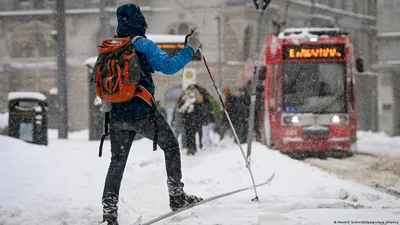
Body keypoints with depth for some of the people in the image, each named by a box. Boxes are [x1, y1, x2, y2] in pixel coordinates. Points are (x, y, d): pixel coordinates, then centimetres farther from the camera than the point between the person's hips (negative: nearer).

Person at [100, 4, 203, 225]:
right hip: (143, 113, -5)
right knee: (171, 146, 16)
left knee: (117, 162, 13)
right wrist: (190, 49, -8)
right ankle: (177, 197, 17)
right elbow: (168, 66, -17)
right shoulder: (144, 45, -9)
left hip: (117, 115, 5)